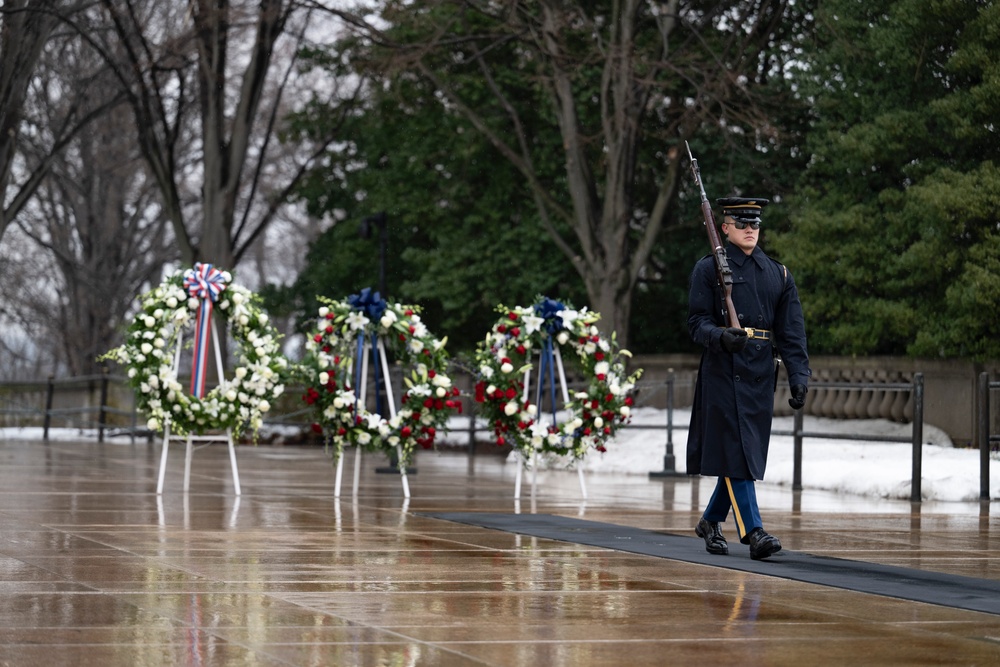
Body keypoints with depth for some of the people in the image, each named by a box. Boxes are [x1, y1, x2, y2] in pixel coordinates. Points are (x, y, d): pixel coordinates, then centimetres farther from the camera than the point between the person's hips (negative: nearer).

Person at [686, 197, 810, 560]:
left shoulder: (778, 274, 13)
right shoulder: (708, 268, 2)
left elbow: (791, 331, 8)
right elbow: (697, 321, -4)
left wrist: (799, 376, -2)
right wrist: (722, 337, -25)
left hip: (761, 373, 5)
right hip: (723, 370, -4)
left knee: (748, 452, 9)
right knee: (735, 451, -9)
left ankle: (711, 521, 26)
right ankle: (753, 533, -12)